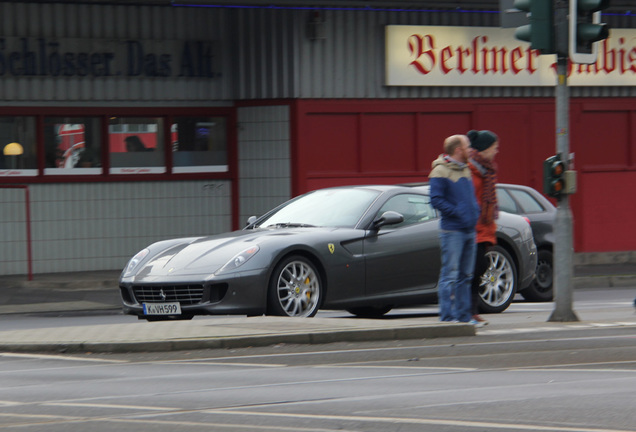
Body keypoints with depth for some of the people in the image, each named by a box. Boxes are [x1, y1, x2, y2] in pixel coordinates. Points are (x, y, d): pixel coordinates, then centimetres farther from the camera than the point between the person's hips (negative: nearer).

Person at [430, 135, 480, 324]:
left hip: (469, 230, 8)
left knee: (465, 276, 11)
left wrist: (476, 212, 9)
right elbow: (436, 200, -16)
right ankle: (447, 317, -7)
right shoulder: (440, 171, -9)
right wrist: (458, 213, -20)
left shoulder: (466, 170, 17)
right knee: (450, 275, -8)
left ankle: (463, 316, 16)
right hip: (452, 231, -8)